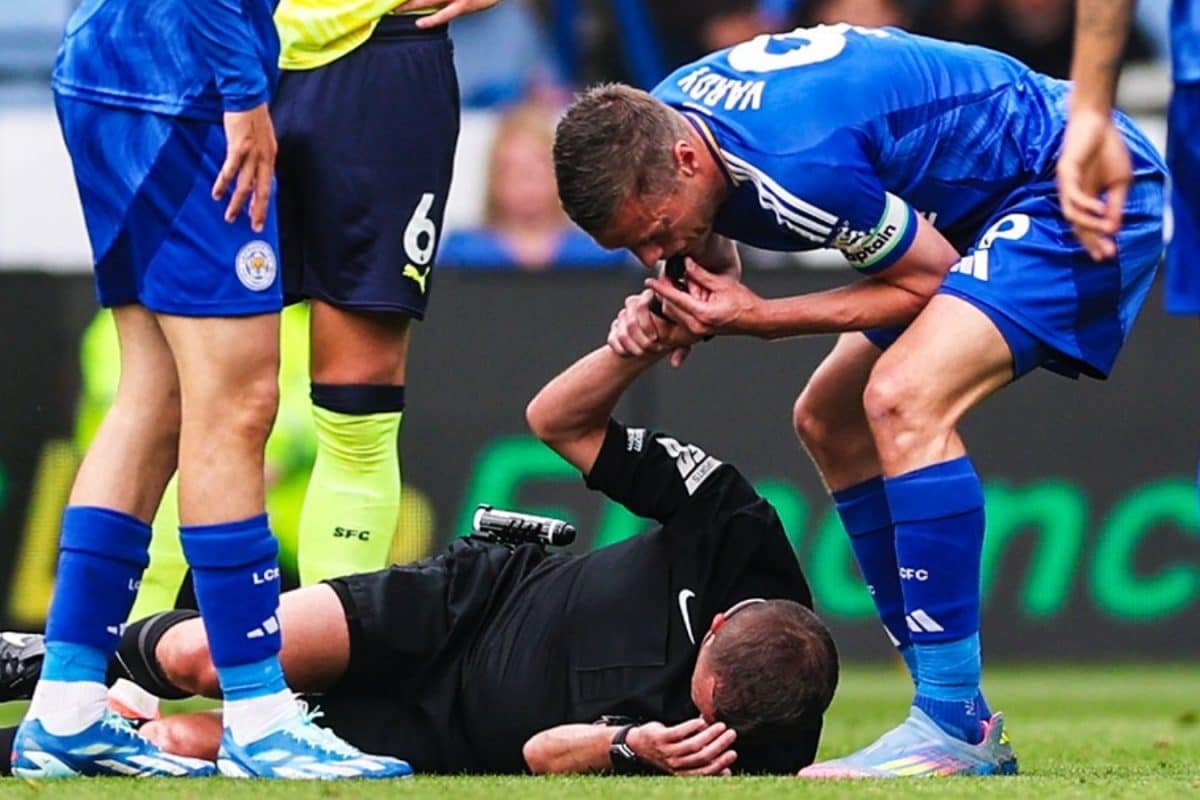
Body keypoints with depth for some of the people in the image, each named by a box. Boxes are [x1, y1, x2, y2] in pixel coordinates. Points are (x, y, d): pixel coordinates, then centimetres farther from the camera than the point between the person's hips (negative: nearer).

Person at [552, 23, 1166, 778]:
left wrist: (759, 318, -21)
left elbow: (932, 278, -19)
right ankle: (959, 719, 12)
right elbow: (713, 256, 14)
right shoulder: (654, 127, -6)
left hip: (1078, 192, -11)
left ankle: (954, 724, -24)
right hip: (984, 215, 11)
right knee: (830, 421, 11)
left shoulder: (800, 163, -34)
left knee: (902, 401, -27)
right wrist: (661, 311, -8)